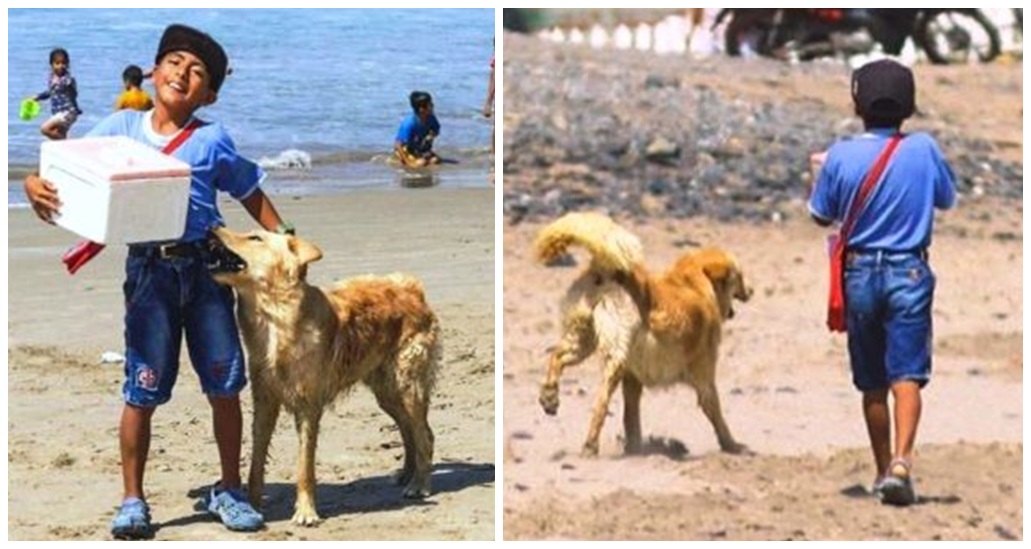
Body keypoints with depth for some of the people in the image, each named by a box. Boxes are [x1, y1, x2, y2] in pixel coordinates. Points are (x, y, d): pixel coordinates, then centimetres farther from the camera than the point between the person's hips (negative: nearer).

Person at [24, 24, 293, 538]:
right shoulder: (120, 126, 4)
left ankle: (228, 490, 21)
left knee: (225, 383, 5)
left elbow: (250, 192, 14)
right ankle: (132, 500, 10)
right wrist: (35, 184, -16)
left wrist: (283, 239, 7)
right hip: (149, 269, -1)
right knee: (142, 389, -2)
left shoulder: (212, 140, 3)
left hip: (205, 265, 1)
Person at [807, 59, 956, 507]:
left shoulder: (841, 156, -8)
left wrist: (822, 172, 20)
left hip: (859, 274, 1)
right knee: (907, 373, -7)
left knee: (872, 381, 12)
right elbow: (947, 199, 10)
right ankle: (901, 461, -27)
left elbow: (821, 217, 4)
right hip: (909, 273, -1)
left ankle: (884, 470, 21)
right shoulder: (923, 149, -6)